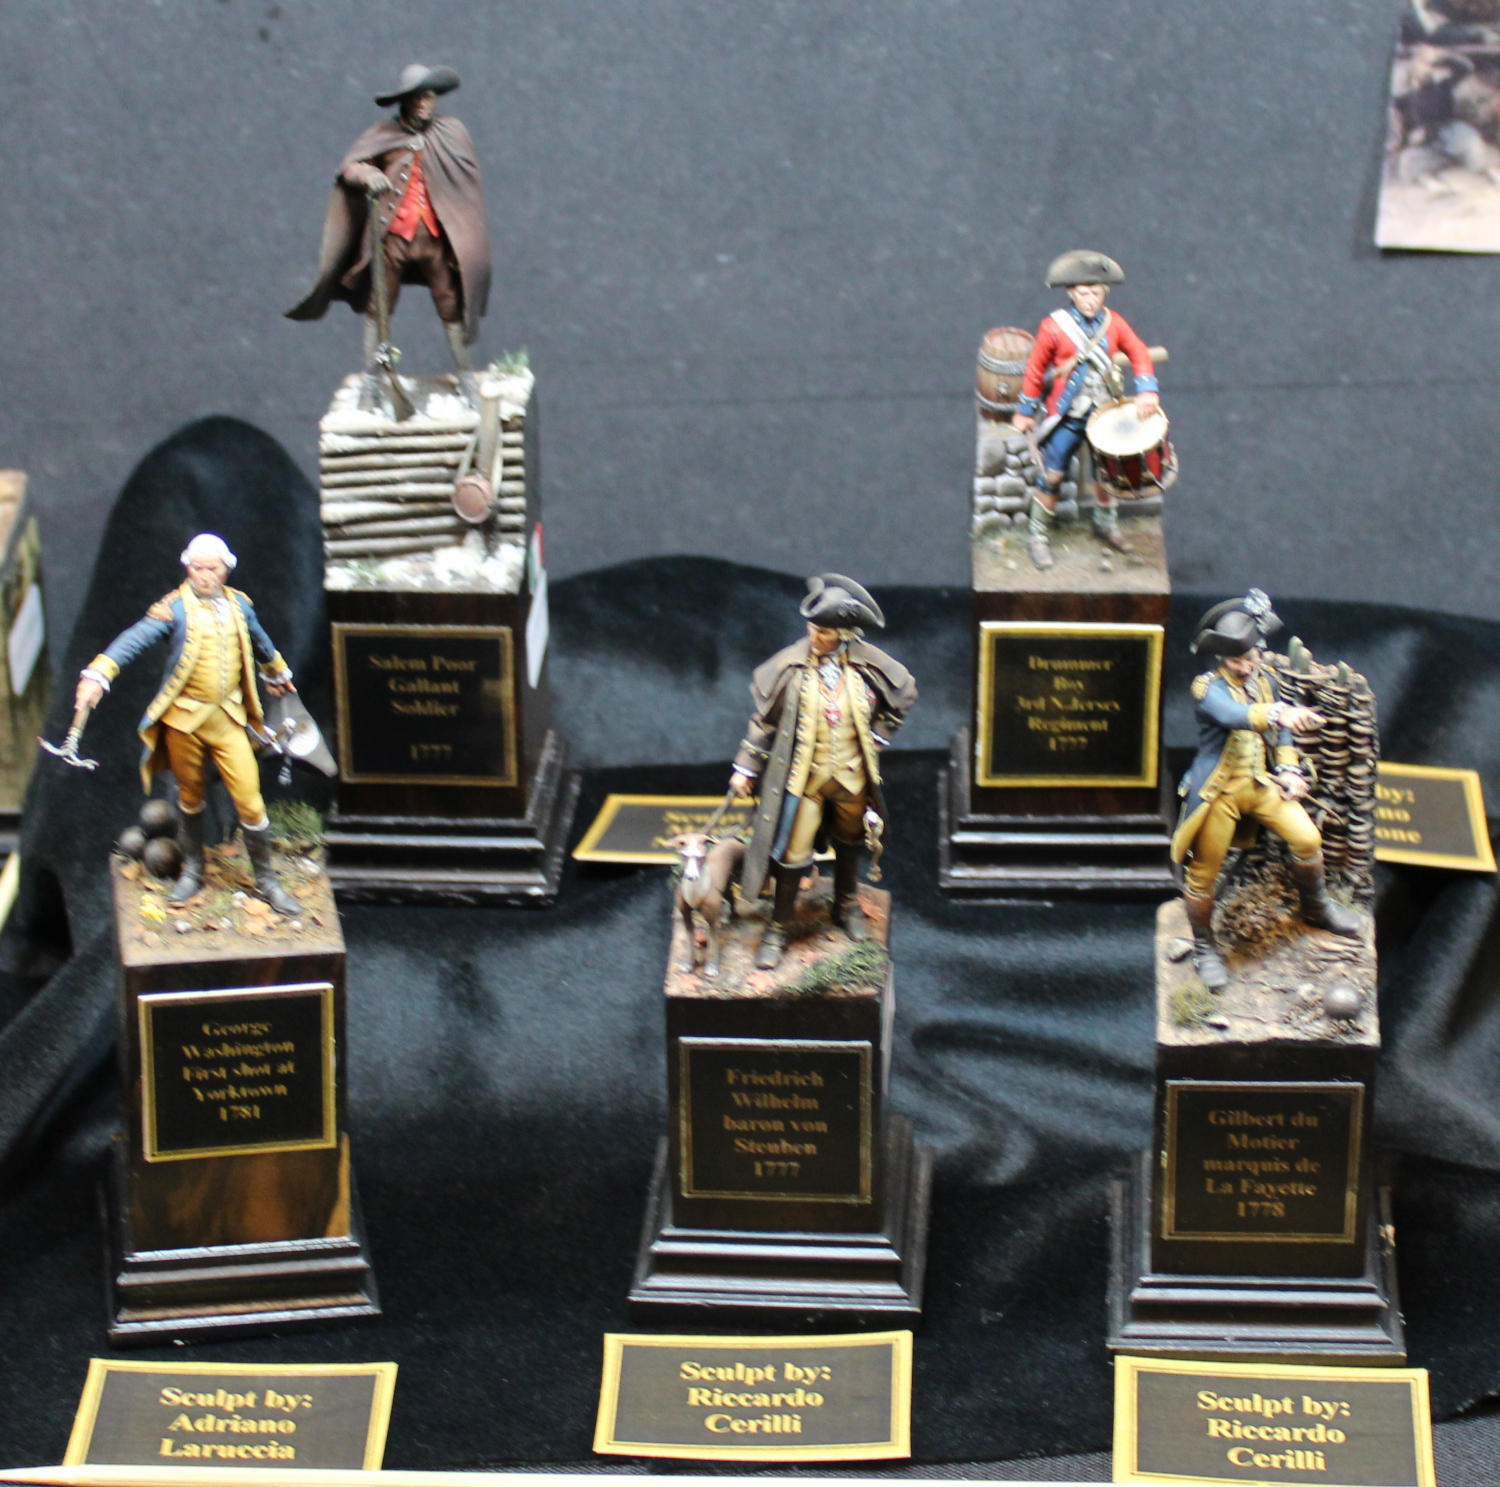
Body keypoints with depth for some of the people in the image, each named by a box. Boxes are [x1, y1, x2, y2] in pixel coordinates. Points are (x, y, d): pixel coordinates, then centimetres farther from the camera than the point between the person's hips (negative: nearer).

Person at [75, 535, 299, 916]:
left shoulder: (239, 605, 5)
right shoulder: (174, 608, -10)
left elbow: (260, 642, 25)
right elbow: (134, 639, -23)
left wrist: (277, 674, 42)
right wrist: (98, 674, -38)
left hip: (228, 719, 2)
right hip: (184, 718, -2)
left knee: (250, 800, -2)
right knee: (190, 797, 13)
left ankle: (266, 880, 11)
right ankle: (192, 870, 33)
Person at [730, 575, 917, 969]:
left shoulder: (867, 664, -11)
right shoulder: (791, 665, -15)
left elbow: (905, 692, 7)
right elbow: (765, 717, -6)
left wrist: (878, 736, 4)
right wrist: (746, 767, -4)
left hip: (851, 775, 2)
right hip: (804, 776, -2)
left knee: (850, 843, 21)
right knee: (793, 852, -3)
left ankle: (847, 907, 44)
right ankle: (778, 929, 12)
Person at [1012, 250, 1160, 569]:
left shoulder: (1113, 323, -3)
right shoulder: (1054, 327, -13)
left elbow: (1139, 353, 1)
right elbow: (1035, 369, -5)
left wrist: (1146, 390, -15)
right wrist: (1025, 411, 0)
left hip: (1103, 412, 4)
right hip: (1066, 417, -4)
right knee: (1052, 476, -2)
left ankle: (1105, 522, 40)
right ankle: (1039, 537, 12)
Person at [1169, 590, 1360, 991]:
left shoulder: (1263, 680, 6)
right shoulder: (1208, 688, -17)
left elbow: (1282, 730, 19)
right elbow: (1232, 715, -40)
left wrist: (1289, 768, 3)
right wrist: (1277, 714, -57)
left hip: (1261, 783, 6)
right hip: (1220, 790, -6)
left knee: (1307, 839, -2)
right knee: (1204, 872, 1)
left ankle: (1316, 907, 25)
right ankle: (1204, 948, 20)